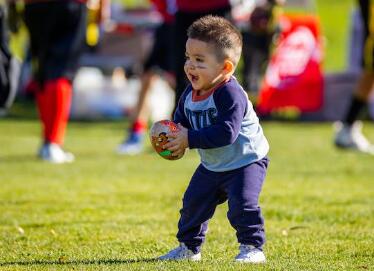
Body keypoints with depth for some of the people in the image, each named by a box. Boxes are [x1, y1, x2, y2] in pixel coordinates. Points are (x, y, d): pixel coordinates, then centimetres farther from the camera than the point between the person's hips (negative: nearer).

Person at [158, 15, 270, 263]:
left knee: (242, 203, -22)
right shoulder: (190, 94, -2)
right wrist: (173, 136, -13)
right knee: (193, 203, 10)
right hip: (212, 166, 8)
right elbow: (181, 121, 12)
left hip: (246, 161, -8)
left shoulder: (230, 94, -29)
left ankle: (252, 247, -9)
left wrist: (190, 139, -35)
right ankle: (189, 247, 26)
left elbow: (226, 132, -36)